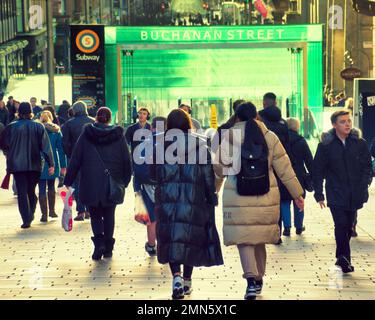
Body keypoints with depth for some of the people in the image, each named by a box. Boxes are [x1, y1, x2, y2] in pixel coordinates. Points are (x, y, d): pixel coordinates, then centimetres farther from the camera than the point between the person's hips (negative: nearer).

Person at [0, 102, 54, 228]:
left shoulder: (11, 127, -3)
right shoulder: (38, 127, -1)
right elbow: (46, 146, -5)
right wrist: (51, 164, -4)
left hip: (17, 165, -1)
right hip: (34, 165, 1)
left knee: (22, 192, 1)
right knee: (31, 191, 16)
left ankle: (26, 219, -5)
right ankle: (31, 215, 13)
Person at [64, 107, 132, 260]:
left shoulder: (86, 135, -1)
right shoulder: (118, 135, 0)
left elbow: (75, 159, 0)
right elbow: (126, 160, 4)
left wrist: (68, 181, 5)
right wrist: (125, 181, 14)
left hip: (91, 183, -1)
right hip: (113, 184, 1)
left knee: (95, 215, 11)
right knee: (109, 215, 14)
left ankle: (99, 242, -11)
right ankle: (108, 248, 16)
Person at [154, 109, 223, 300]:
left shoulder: (161, 144, 0)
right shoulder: (199, 144, -2)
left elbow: (154, 174, 5)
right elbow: (208, 175, -1)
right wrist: (211, 198, 8)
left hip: (167, 200, 0)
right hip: (193, 200, 0)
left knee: (170, 239, 5)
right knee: (191, 238, 12)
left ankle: (176, 276, -15)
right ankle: (187, 281, 18)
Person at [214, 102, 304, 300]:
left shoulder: (230, 138, -3)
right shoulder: (270, 137, 4)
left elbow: (219, 169, -2)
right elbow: (285, 169, 5)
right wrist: (297, 194, 11)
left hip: (238, 197, -3)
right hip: (266, 197, 3)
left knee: (244, 239, 0)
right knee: (259, 239, 16)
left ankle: (251, 279, -17)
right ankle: (258, 279, 27)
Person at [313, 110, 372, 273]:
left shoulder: (360, 144, 3)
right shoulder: (325, 146, -3)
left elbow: (367, 167, 6)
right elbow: (317, 171, 0)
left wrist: (363, 186, -7)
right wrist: (319, 195, -4)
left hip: (354, 196, 3)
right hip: (335, 195, -3)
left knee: (348, 227, 10)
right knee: (341, 224, -15)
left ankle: (341, 257, 26)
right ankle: (345, 259, -12)